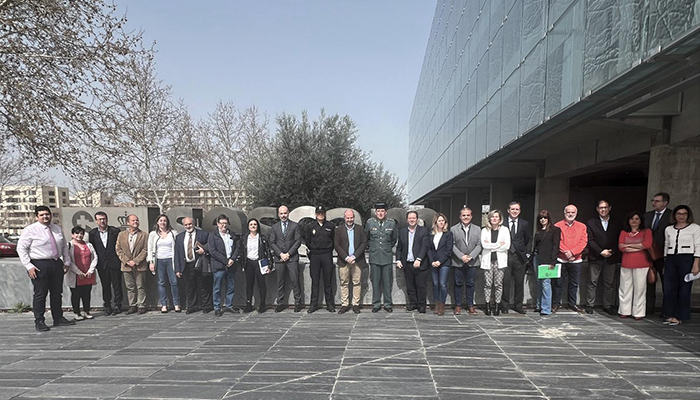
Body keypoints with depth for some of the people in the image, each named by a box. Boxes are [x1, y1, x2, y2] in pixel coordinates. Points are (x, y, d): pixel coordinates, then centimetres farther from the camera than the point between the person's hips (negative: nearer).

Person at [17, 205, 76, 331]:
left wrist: (67, 261, 13)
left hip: (57, 263, 6)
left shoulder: (57, 229, 12)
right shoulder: (30, 230, -5)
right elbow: (21, 249, -7)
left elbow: (64, 246, 19)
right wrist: (29, 266, -13)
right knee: (40, 294, -2)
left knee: (57, 293, 11)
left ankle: (58, 318, 21)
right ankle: (39, 321, 8)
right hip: (39, 265, -5)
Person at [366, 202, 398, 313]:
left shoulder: (392, 223, 1)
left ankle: (388, 304, 14)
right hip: (374, 256, 0)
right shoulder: (370, 222, 1)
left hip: (387, 256, 0)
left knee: (387, 282, 3)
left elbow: (395, 238, 16)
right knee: (375, 281, 5)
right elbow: (366, 238, 15)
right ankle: (376, 304, 15)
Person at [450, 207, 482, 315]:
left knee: (470, 284, 7)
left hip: (472, 261, 1)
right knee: (458, 284, 5)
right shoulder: (453, 229, 3)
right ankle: (458, 305, 14)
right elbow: (452, 245, -3)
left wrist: (471, 256, -11)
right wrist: (461, 256, -14)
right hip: (458, 262, -1)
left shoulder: (477, 229, 8)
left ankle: (471, 305, 17)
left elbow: (479, 245, 2)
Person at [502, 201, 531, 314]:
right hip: (505, 256, -2)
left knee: (519, 282, 7)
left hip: (520, 257, 2)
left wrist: (527, 253, 6)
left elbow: (528, 240, 13)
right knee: (505, 282, -1)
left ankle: (518, 306, 18)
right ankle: (504, 306, 10)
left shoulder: (525, 224, 9)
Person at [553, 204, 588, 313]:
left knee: (574, 283, 9)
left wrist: (572, 252, -13)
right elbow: (557, 241, -6)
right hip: (561, 259, -2)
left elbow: (583, 242, -2)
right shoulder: (558, 226, 0)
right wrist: (566, 252, -16)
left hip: (576, 260, 2)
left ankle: (572, 304, 21)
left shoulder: (582, 226, 8)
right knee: (558, 283, 3)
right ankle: (556, 303, 13)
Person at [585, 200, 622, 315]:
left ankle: (607, 306, 16)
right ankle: (589, 305, 6)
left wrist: (612, 252, -3)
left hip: (611, 258, 2)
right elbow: (590, 240, -4)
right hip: (595, 258, -2)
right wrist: (601, 252, -12)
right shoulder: (591, 223, 4)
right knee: (592, 283, 0)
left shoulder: (615, 225, 12)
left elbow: (618, 241, 9)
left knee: (609, 283, 6)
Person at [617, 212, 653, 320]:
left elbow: (647, 244, -11)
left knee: (640, 288, -1)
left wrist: (628, 245, -5)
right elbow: (621, 247, -1)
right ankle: (625, 311, 12)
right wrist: (639, 247, -7)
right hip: (626, 264, 2)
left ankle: (639, 313, 8)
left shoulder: (646, 231, 6)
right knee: (625, 288, 4)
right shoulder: (623, 232, 11)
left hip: (641, 265, -2)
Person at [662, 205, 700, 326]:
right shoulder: (669, 229, 11)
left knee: (684, 288, 0)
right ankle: (671, 315, 12)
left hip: (687, 259, -4)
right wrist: (665, 264, 13)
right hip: (671, 260, 4)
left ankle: (679, 317, 10)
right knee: (669, 288, 2)